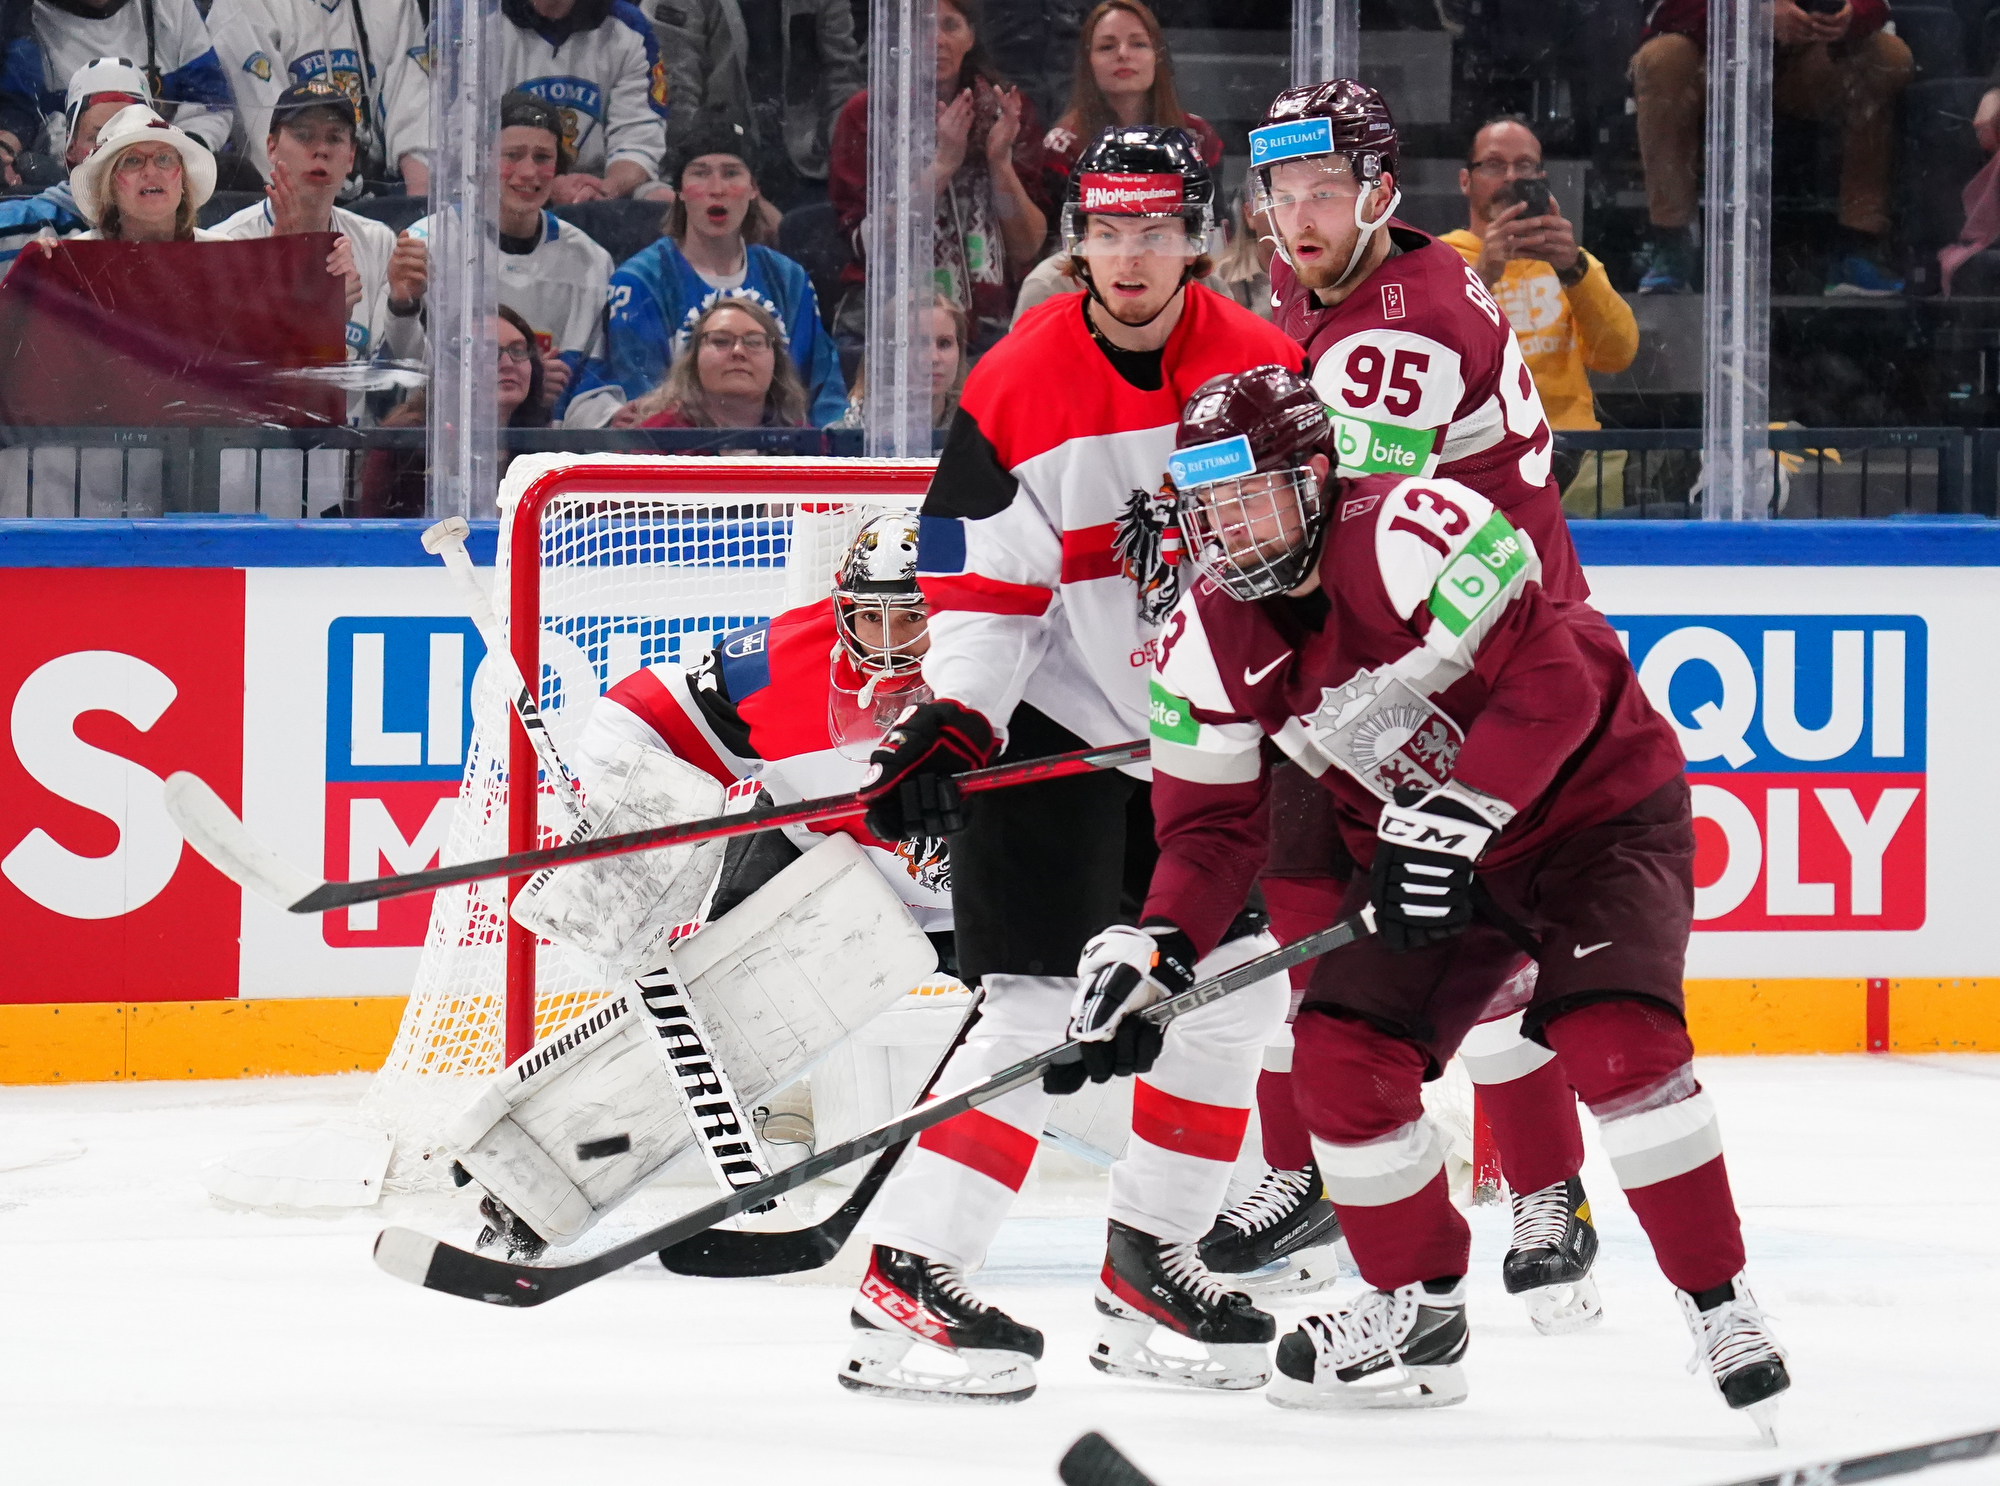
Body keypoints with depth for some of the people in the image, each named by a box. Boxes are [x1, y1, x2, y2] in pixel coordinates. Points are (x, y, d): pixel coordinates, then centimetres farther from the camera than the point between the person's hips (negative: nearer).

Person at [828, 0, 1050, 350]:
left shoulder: (1007, 111, 8)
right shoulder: (866, 114, 1)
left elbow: (1028, 249, 3)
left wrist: (1000, 161, -11)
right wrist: (942, 165, -16)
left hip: (988, 330, 2)